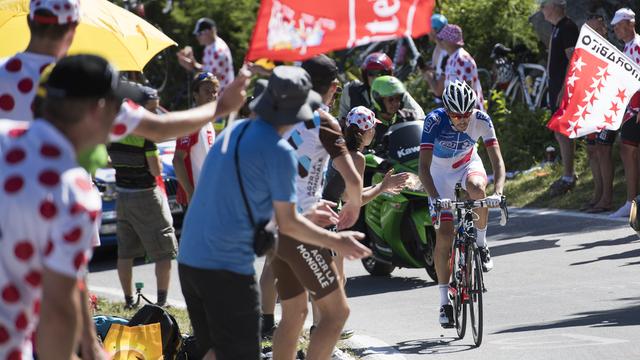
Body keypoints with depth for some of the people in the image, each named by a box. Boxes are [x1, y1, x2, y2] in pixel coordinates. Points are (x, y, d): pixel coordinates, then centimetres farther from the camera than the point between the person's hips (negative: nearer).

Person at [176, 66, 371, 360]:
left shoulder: (234, 132, 13)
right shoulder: (279, 152, -12)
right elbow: (287, 224, -7)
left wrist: (308, 214, 30)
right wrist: (337, 242, 6)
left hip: (188, 258, 8)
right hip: (227, 268, -8)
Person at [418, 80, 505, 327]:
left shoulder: (481, 120, -26)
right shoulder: (435, 121, -30)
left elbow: (497, 161, -29)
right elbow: (424, 167, -34)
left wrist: (498, 192, -46)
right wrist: (436, 198, -48)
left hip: (468, 164, 1)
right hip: (441, 171, -1)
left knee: (477, 189, -37)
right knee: (444, 235, -9)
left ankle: (481, 244, -13)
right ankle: (444, 301, 1)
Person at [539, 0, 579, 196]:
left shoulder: (567, 27, -15)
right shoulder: (556, 28, 16)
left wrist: (564, 90, -24)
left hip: (565, 88, -10)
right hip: (556, 87, 10)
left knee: (563, 133, -9)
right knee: (560, 133, 14)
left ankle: (568, 178, -6)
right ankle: (569, 174, 22)